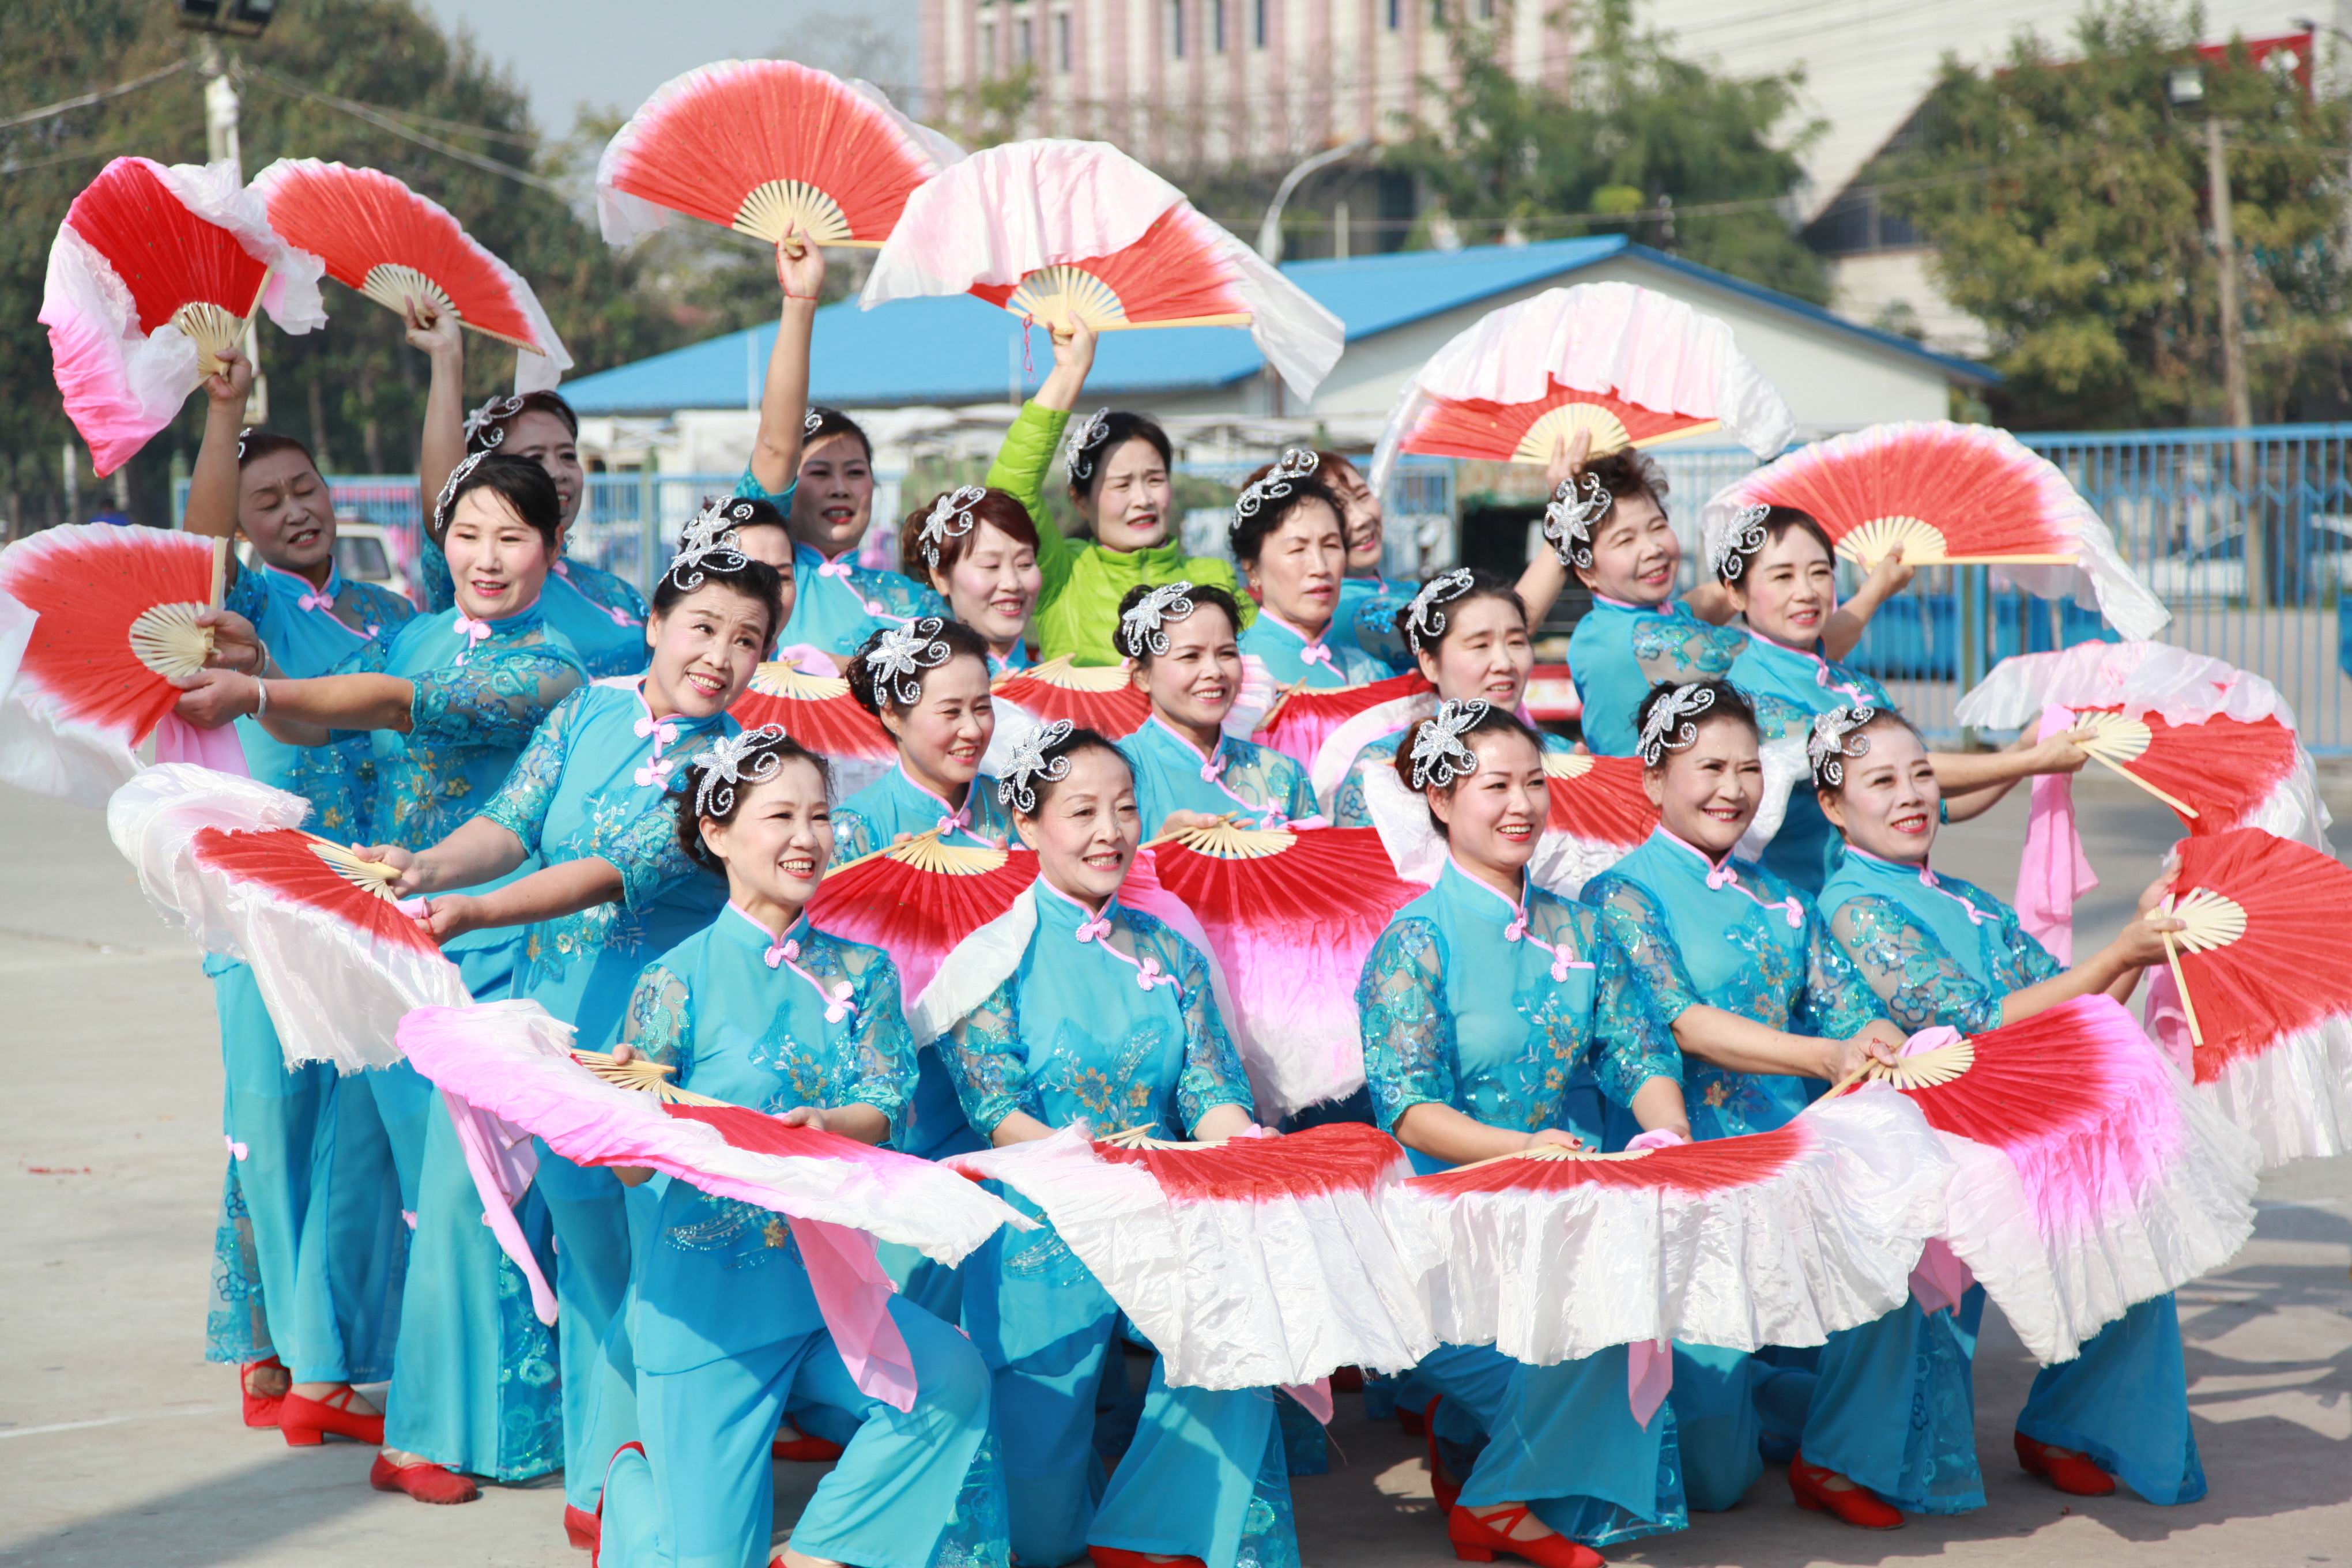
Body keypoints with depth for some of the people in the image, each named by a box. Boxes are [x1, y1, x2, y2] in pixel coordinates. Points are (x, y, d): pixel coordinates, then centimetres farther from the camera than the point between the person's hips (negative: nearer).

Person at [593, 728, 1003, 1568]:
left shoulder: (861, 972, 6)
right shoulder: (681, 980, -7)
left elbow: (882, 1111, -2)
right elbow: (632, 1167, -6)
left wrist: (822, 1126, -25)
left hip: (826, 1280, 4)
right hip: (710, 1290, -3)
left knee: (952, 1378, -27)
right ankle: (633, 1478, 33)